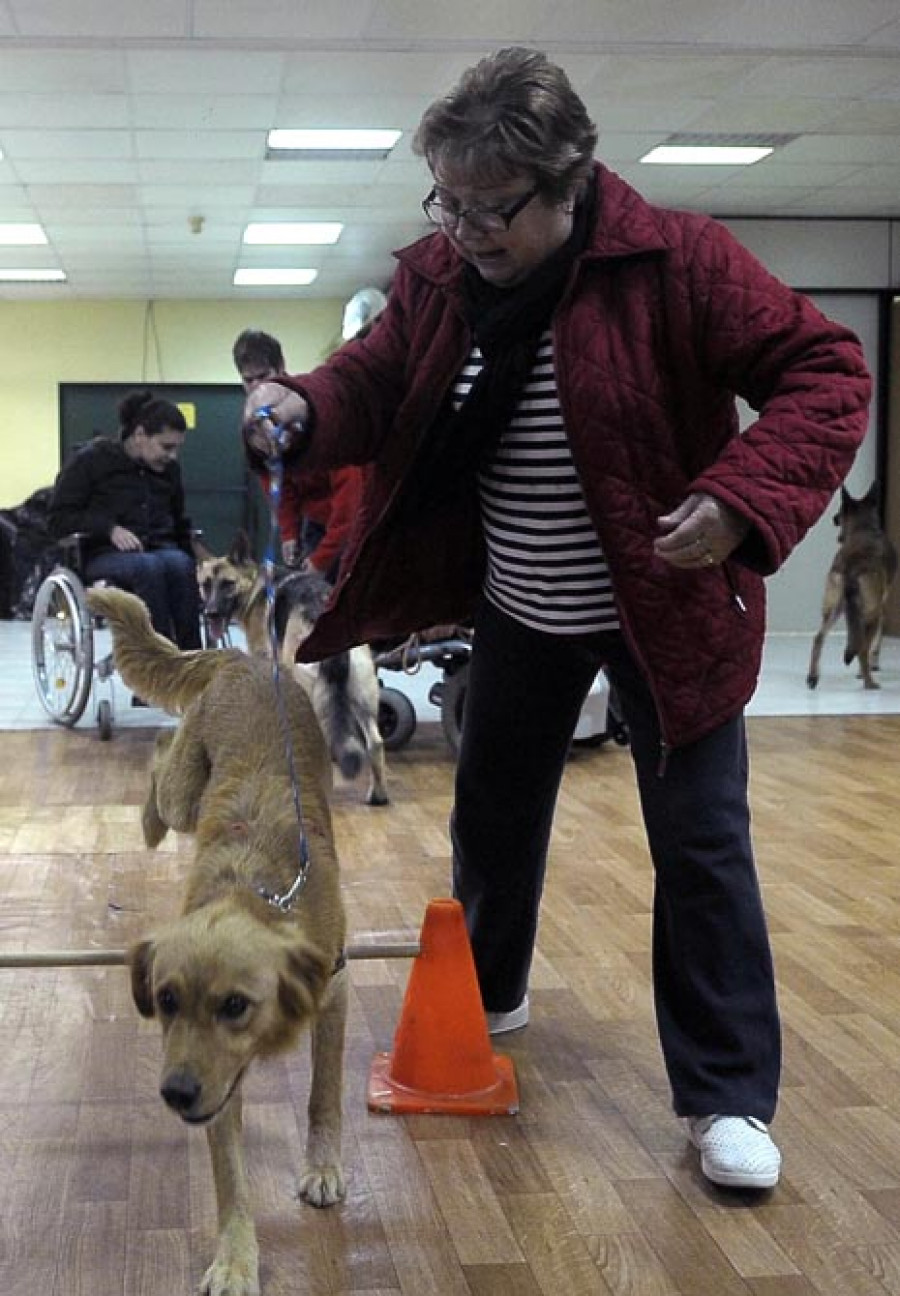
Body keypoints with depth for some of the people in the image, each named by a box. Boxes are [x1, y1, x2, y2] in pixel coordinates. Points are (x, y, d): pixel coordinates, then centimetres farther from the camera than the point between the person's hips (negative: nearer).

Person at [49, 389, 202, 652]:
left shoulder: (169, 469, 15)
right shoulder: (92, 460, 1)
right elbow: (58, 519, -2)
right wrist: (110, 528, -16)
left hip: (159, 551, 4)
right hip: (104, 555, -4)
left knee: (181, 563, -33)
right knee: (149, 567, -37)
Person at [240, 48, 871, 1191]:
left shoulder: (677, 262, -23)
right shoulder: (438, 275, -7)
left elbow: (824, 371, -21)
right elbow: (378, 380, 0)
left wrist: (743, 501, -35)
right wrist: (307, 409, -24)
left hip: (663, 613, -5)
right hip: (519, 614, 5)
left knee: (701, 844, -2)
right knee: (493, 814, 20)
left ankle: (728, 1099, 9)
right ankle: (485, 999, 45)